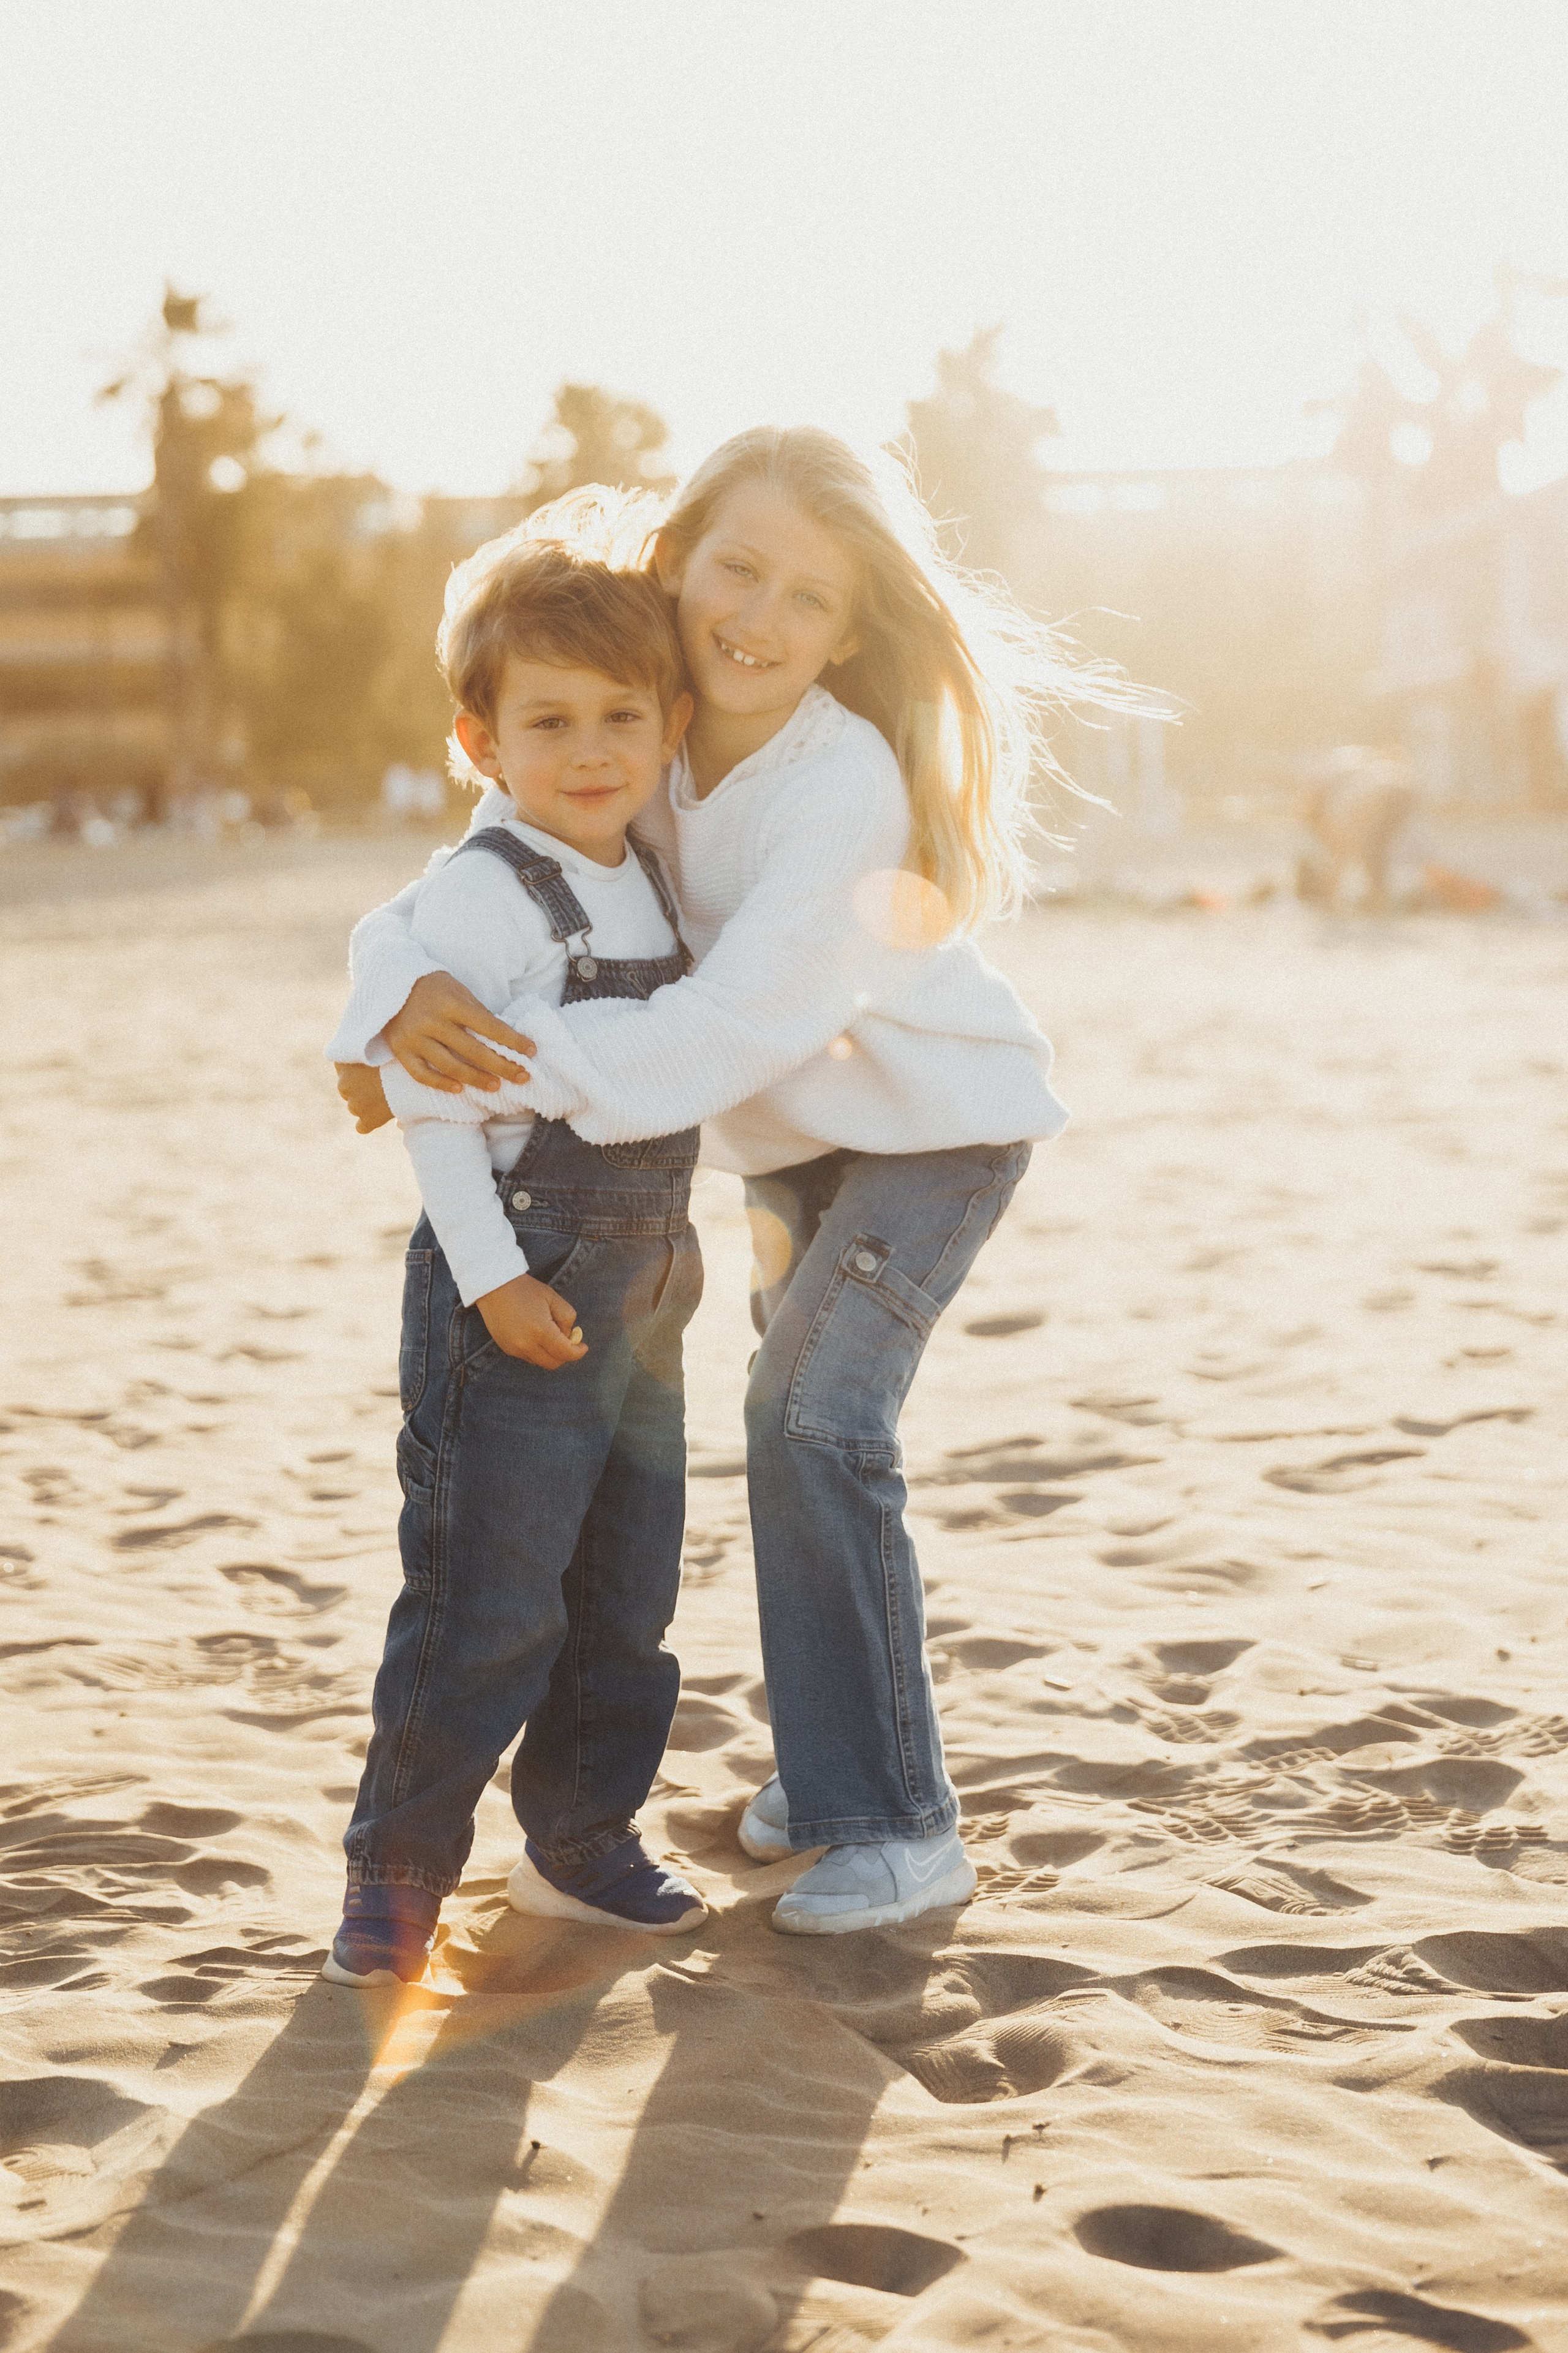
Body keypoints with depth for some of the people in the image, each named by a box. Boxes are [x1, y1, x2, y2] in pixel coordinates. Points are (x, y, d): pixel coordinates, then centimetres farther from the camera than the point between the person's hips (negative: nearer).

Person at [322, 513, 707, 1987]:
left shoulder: (650, 887, 10)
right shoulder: (480, 894, -14)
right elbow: (429, 1097, -17)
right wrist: (492, 1277, -20)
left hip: (642, 1297, 8)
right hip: (515, 1295, -8)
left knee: (627, 1596, 14)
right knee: (484, 1600, -3)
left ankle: (580, 1840, 28)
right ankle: (398, 1868, 12)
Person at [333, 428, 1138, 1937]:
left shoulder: (847, 782, -33)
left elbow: (731, 1029, -39)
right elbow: (450, 896, -14)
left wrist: (456, 1072, -40)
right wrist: (409, 996, -39)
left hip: (937, 1120, -7)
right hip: (791, 1132, 7)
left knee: (815, 1420, -19)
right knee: (793, 1426, 15)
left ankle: (900, 1827, -8)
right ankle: (830, 1757, 35)